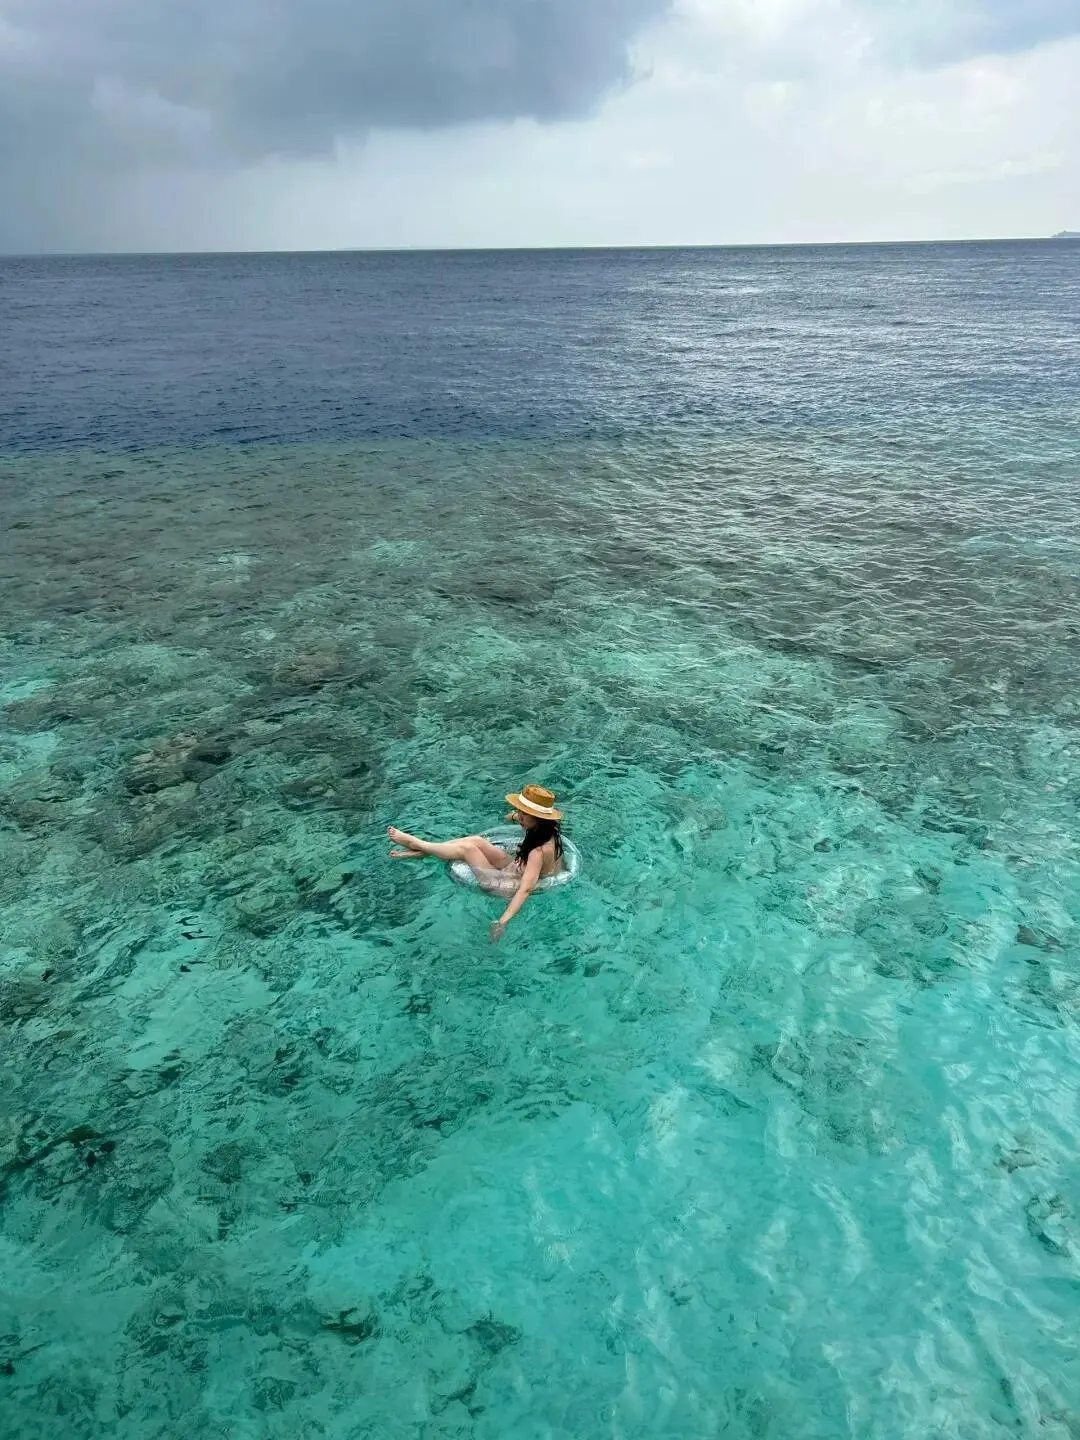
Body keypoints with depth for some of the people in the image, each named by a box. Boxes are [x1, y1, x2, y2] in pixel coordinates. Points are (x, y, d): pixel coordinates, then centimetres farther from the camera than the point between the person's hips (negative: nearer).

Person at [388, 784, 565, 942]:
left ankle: (415, 844, 9)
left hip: (512, 887, -8)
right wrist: (516, 816, 27)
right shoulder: (546, 828, -11)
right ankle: (417, 852, 6)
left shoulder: (539, 851, -36)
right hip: (516, 868, 8)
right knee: (476, 841, -4)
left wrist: (503, 920, -53)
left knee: (466, 848, -11)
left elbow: (526, 889, -46)